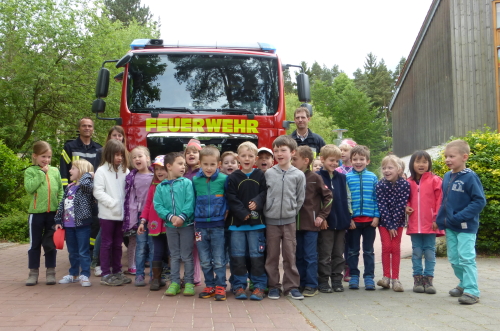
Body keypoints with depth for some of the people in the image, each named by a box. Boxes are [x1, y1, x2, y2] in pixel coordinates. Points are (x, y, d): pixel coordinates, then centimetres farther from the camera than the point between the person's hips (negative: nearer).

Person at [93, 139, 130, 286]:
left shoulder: (125, 171, 7)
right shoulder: (102, 171, -6)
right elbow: (98, 192, -12)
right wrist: (113, 203, -17)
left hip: (122, 214, 5)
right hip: (107, 214, -4)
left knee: (118, 244, 14)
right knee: (107, 244, 4)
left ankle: (117, 271, 24)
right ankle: (106, 274, 10)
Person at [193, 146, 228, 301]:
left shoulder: (223, 179, -5)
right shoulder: (195, 180, 2)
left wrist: (226, 211, 0)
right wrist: (194, 217, 9)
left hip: (217, 225, -3)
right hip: (200, 225, 3)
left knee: (219, 260, 2)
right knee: (205, 261, 10)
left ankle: (220, 286, 10)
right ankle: (209, 285, 21)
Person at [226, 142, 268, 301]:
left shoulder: (260, 176, 4)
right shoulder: (233, 178, 2)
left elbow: (265, 193, 0)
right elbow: (232, 199, -5)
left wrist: (257, 202, -19)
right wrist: (243, 214, -14)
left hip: (256, 222, 0)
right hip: (237, 222, 1)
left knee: (257, 255, 2)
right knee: (238, 255, 5)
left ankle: (259, 286, 11)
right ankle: (239, 286, 14)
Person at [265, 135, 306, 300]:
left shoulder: (298, 175, -2)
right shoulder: (268, 174, 0)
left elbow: (300, 199, 4)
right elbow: (263, 195, 7)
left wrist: (291, 212, 1)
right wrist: (267, 212, 3)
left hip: (289, 221, -1)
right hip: (271, 220, 1)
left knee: (290, 255, 4)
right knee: (272, 255, 7)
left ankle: (291, 286, 14)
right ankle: (273, 286, 17)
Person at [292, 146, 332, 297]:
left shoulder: (315, 178, -5)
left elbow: (328, 197, -3)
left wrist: (322, 216, -5)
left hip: (311, 223, -4)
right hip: (295, 224, 5)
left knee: (310, 256, 0)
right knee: (299, 256, 11)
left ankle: (311, 286, 7)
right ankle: (301, 284, 21)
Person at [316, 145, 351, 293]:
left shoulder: (342, 178, 10)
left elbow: (347, 198, 14)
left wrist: (348, 217, 8)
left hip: (341, 221, 5)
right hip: (326, 222, -5)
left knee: (338, 254, 11)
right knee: (325, 255, 1)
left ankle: (337, 281, 20)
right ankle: (323, 282, 10)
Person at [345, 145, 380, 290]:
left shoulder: (373, 177, 3)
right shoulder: (347, 177, -1)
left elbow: (376, 198, 4)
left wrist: (376, 216, -4)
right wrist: (348, 218, -8)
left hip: (370, 220, 1)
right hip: (353, 220, -1)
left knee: (369, 251, 9)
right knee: (353, 250, 9)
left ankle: (369, 277, 17)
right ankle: (354, 277, 20)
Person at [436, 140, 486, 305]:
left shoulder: (470, 177, -14)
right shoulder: (447, 177, 6)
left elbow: (479, 201, -17)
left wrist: (459, 217, -21)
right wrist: (440, 220, 11)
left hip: (466, 227, -7)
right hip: (449, 226, 7)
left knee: (466, 258, -6)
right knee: (454, 259, 15)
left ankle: (472, 291, 2)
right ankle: (464, 283, 32)